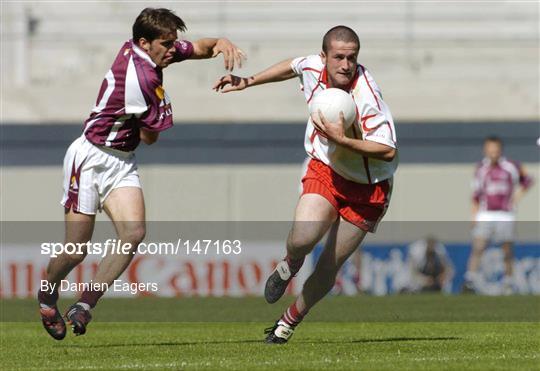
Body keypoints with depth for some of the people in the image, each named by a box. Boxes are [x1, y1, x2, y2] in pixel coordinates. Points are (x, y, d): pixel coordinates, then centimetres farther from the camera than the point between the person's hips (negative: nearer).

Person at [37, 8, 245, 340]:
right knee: (77, 249, -3)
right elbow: (150, 136, -12)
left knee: (134, 233, -14)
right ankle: (47, 295, 28)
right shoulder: (142, 76, -25)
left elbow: (201, 48, 16)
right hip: (90, 157, -8)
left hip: (122, 163, 8)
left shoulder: (138, 49, 1)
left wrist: (222, 44, -5)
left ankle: (85, 305, -9)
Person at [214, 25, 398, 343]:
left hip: (367, 188, -3)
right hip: (325, 169, 3)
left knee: (327, 270, 1)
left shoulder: (366, 96, -28)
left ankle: (290, 321, 26)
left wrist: (343, 140, -35)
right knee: (303, 237, -24)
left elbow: (388, 150, -27)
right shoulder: (313, 68, -10)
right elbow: (292, 66, 16)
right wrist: (248, 82, 22)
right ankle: (289, 267, 14)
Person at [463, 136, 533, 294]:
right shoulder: (481, 168, 7)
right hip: (485, 215, 1)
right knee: (478, 248, -13)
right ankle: (470, 281, -18)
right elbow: (477, 195, 13)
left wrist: (517, 197, 2)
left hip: (505, 215, -1)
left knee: (507, 251, 1)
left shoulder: (511, 167, 1)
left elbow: (527, 180, 15)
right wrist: (474, 215, 5)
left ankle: (508, 284, 13)